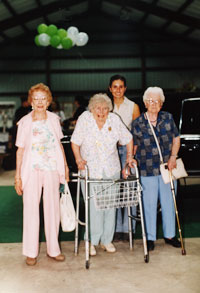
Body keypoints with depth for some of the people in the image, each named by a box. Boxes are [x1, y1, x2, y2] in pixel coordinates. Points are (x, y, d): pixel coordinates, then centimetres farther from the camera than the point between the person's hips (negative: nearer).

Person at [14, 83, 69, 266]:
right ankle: (31, 252, 14)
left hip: (52, 170, 2)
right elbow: (20, 150, 0)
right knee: (31, 209, 0)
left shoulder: (54, 119, 5)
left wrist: (65, 165, 10)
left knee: (53, 209, 7)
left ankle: (53, 249, 21)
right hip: (31, 171, -2)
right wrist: (17, 176, -3)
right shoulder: (25, 122, -2)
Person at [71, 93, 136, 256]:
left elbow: (128, 139, 12)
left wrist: (129, 156, 4)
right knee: (94, 206, -6)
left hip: (111, 169, 3)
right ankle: (92, 241, 9)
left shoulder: (115, 120, 2)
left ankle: (107, 240, 21)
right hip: (90, 169, -3)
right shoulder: (84, 119, -5)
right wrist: (79, 159, -15)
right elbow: (75, 142, -3)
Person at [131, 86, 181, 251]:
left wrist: (173, 157, -4)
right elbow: (133, 146, 3)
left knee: (168, 202, 11)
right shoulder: (137, 123, -1)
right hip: (148, 170, -2)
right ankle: (150, 237, 19)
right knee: (150, 204, 4)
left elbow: (176, 139, 8)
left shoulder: (168, 118, 4)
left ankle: (169, 235, 27)